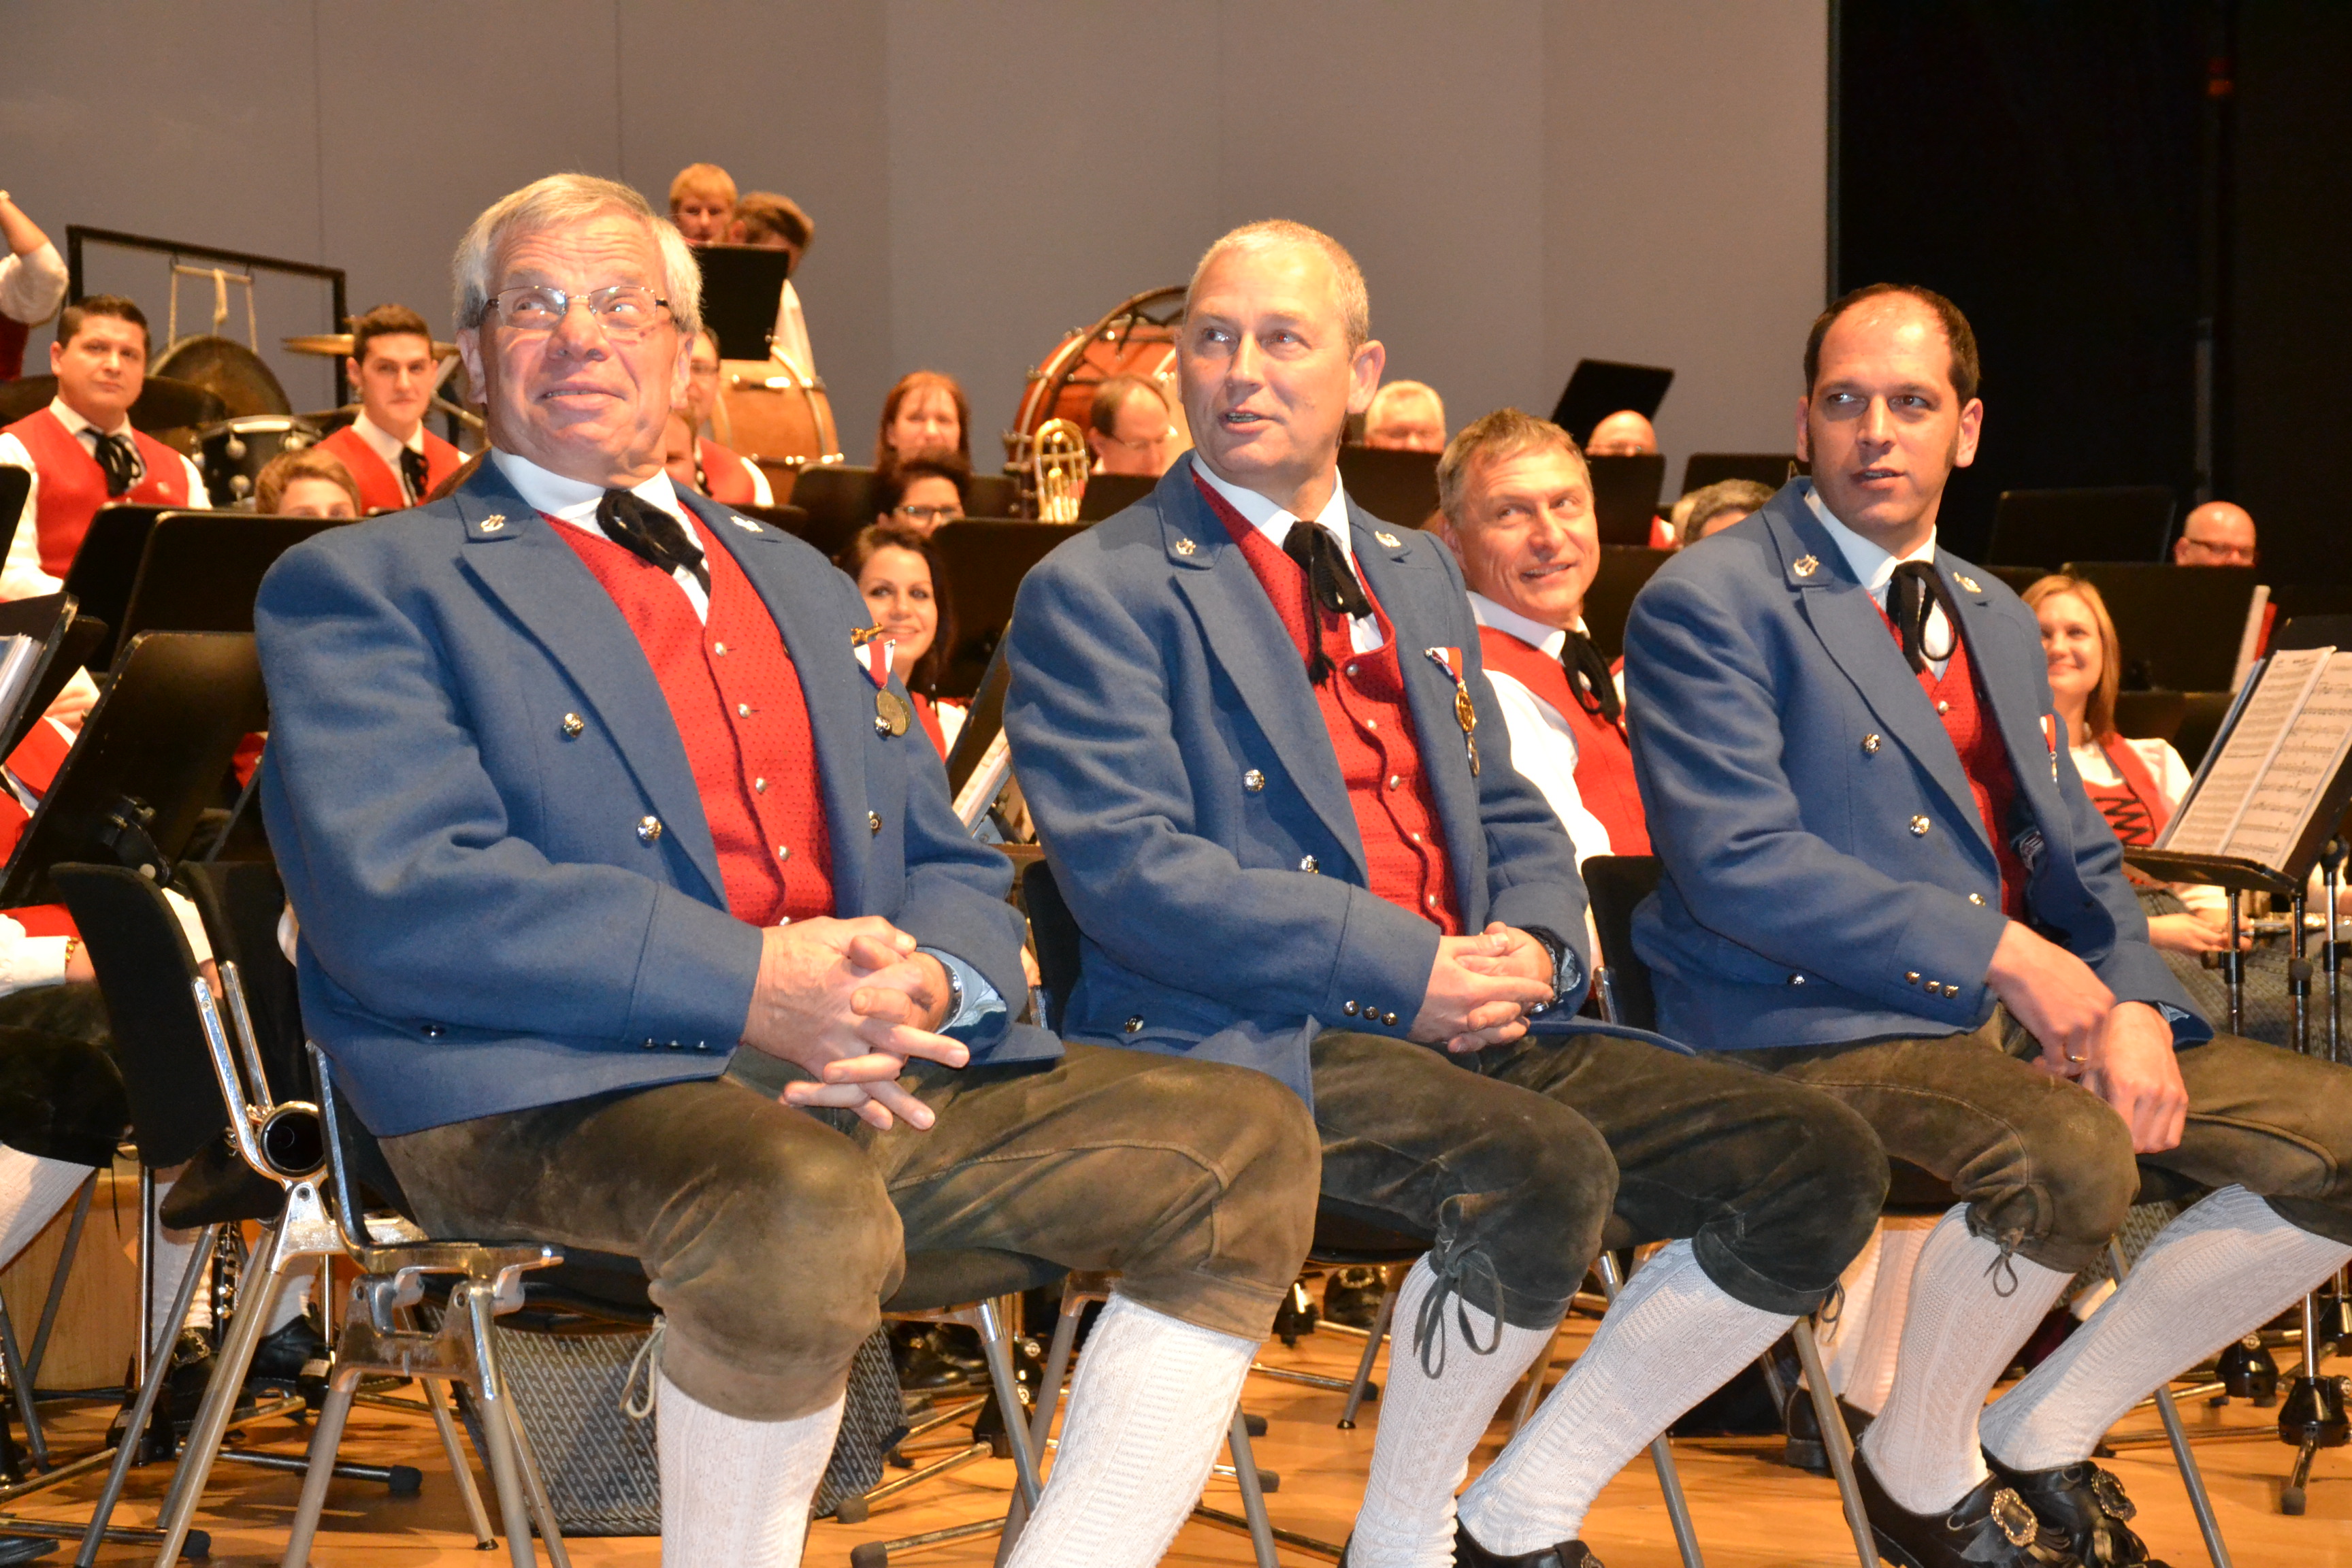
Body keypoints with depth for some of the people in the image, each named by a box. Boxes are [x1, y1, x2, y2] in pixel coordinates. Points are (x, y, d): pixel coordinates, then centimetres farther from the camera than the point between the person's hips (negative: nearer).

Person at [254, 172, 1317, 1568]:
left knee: (1250, 1146, -11)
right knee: (802, 1213, -38)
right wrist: (752, 981, -19)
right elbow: (399, 900, -10)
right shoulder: (363, 588, 6)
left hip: (874, 1075, 6)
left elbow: (955, 869, 23)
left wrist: (923, 987, -4)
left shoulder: (801, 585, 27)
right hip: (560, 1089, -6)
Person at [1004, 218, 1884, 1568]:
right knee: (1542, 1176, -34)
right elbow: (1129, 872, -12)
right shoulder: (1098, 592, -1)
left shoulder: (1420, 574, 22)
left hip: (1471, 1020, 8)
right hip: (1247, 1044, -7)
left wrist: (1532, 941, -1)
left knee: (1822, 1167, -6)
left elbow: (1513, 819, 24)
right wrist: (1399, 965, -18)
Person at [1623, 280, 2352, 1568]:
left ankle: (2042, 1437, 7)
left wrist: (2133, 1005, -4)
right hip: (1815, 1030, -8)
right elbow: (1737, 865, -17)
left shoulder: (1997, 622, 20)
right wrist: (1999, 953, -18)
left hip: (2028, 1016, 8)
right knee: (2067, 1159, -36)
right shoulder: (1709, 606, -5)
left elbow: (2079, 860, 19)